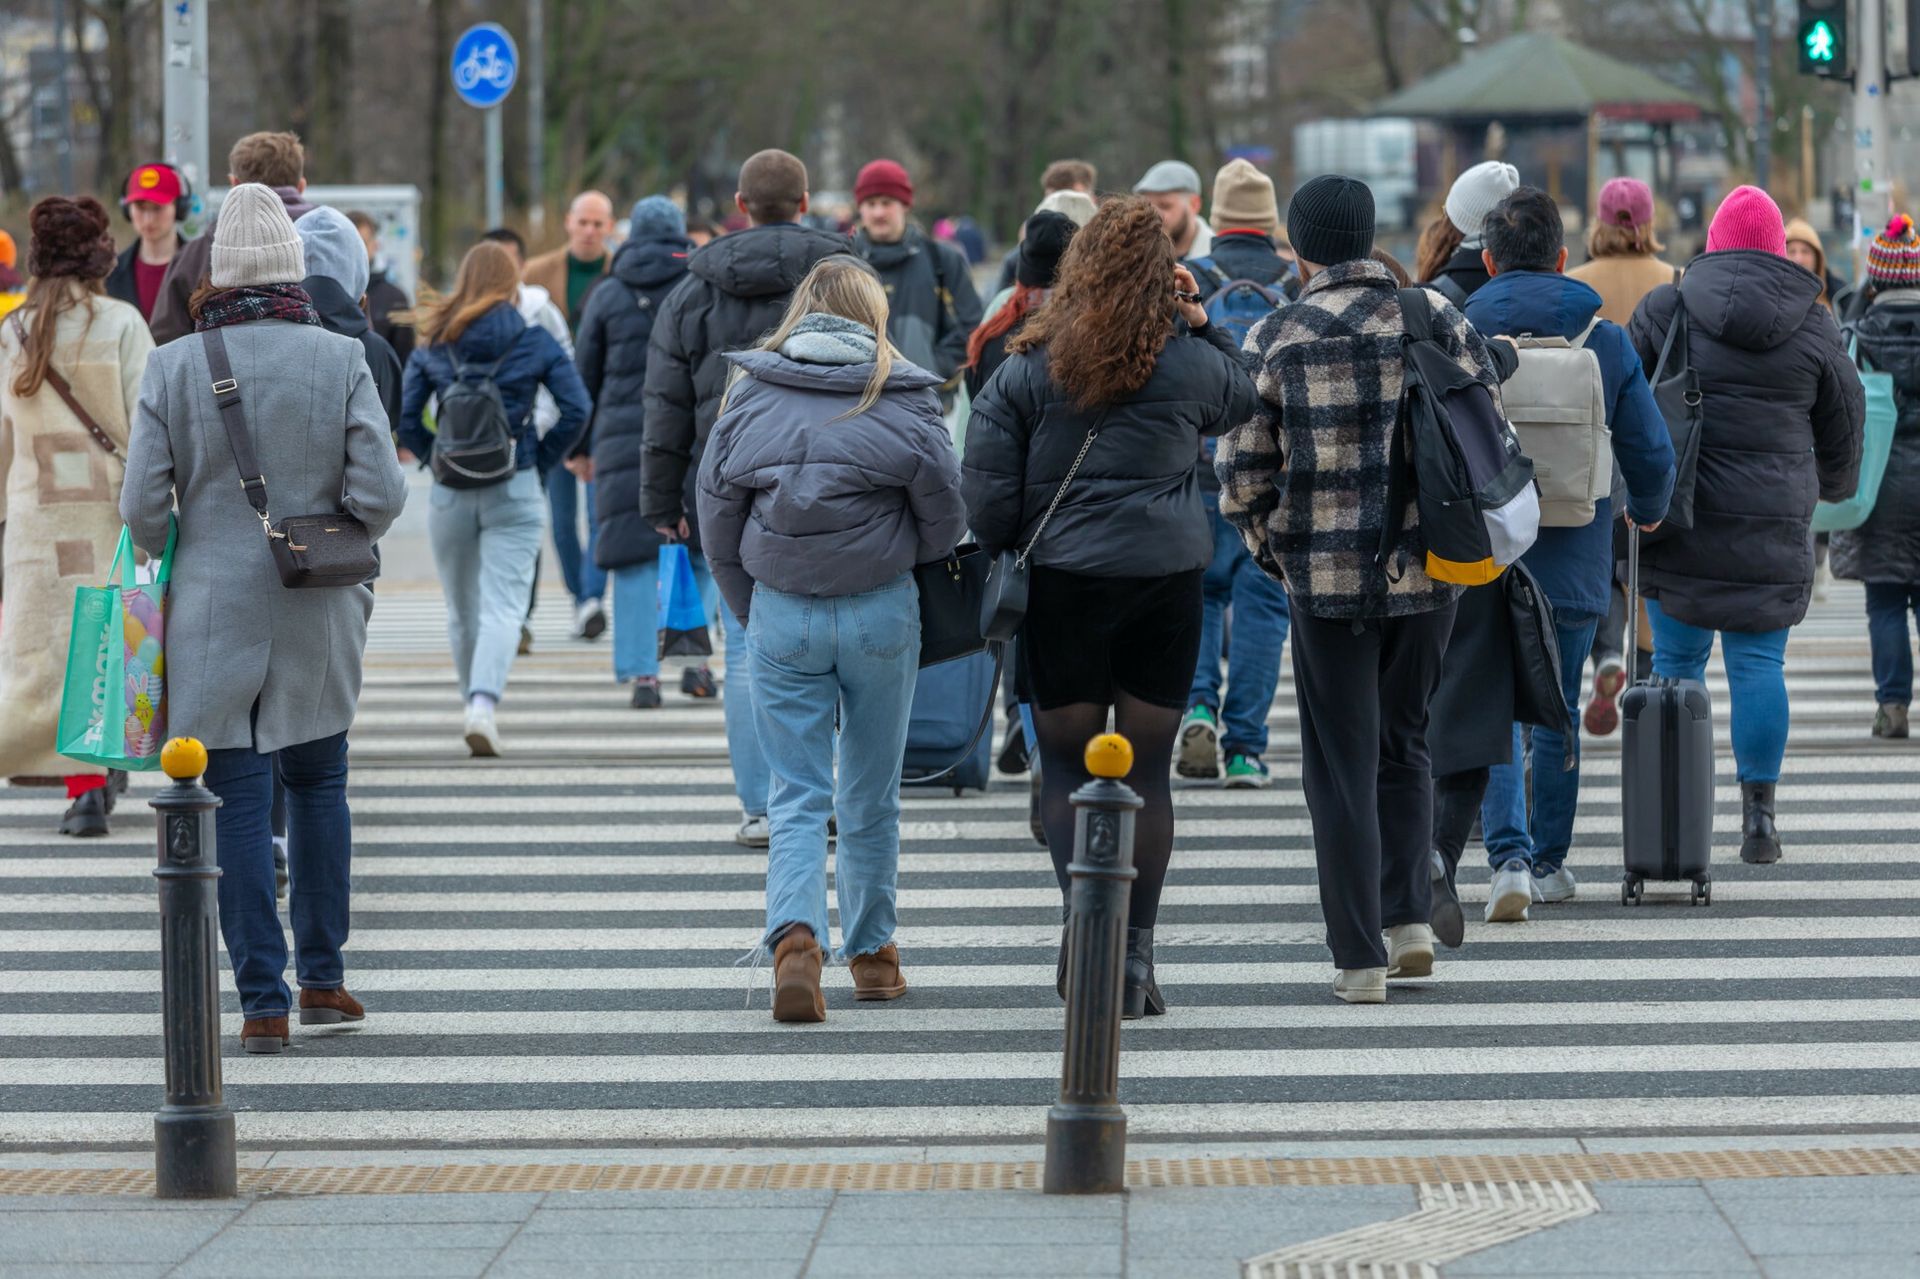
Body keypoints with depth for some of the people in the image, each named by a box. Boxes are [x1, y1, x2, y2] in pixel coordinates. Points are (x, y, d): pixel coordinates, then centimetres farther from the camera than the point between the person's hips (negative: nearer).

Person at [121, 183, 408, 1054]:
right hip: (318, 620, 1)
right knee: (318, 780, 18)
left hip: (213, 613, -1)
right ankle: (321, 977, 22)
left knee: (238, 800, 2)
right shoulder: (340, 361, -6)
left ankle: (262, 999, 1)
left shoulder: (173, 368, -6)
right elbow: (381, 492, -10)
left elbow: (142, 507, -7)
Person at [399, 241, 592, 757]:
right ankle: (484, 704, -25)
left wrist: (435, 456, 9)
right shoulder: (534, 342, -2)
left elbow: (403, 416, -2)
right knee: (503, 606, -6)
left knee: (462, 610, 17)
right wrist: (543, 458, 3)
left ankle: (476, 701, 29)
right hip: (514, 490, -2)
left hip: (450, 493, 2)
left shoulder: (433, 344, 2)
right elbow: (577, 407, -8)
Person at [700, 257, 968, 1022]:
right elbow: (945, 520, -3)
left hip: (780, 614, 1)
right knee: (871, 795, 13)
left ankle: (795, 937, -19)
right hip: (881, 613, -1)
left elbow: (716, 520, 5)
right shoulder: (904, 399, -4)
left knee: (796, 794, 4)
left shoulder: (748, 397, 1)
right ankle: (871, 952, 23)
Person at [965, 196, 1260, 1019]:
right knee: (1147, 772, 6)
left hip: (1062, 582, -1)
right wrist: (1199, 323, 16)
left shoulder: (1027, 371, -4)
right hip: (1166, 581, 1)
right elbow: (1242, 402, 22)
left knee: (1067, 767, 8)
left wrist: (995, 557, 12)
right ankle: (1134, 958, 6)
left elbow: (986, 494, -4)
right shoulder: (1189, 365, -2)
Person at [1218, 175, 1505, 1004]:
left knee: (1341, 767, 5)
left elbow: (1241, 475, -3)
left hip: (1326, 575, -2)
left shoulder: (1278, 338, -4)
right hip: (1428, 568, 2)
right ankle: (1407, 917, 11)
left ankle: (1360, 958, 4)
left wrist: (1272, 551, 15)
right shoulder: (1435, 317, 1)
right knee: (1403, 746, 20)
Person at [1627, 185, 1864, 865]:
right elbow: (1843, 426, 13)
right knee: (1759, 664, 4)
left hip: (1677, 520, -1)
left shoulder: (1666, 309, 0)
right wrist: (1834, 485, 33)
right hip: (1773, 526, 1)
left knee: (1677, 660, 7)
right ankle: (1758, 814, -1)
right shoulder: (1813, 326, 4)